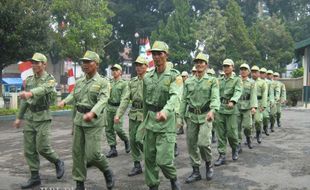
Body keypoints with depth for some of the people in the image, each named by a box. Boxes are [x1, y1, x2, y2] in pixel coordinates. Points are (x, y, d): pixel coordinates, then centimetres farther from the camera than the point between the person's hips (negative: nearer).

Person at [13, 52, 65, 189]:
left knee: (42, 148, -8)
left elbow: (42, 89, -35)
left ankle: (58, 163, 20)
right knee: (29, 149, 5)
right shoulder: (28, 80, 9)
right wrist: (19, 117, 16)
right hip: (29, 118, 6)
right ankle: (35, 178, 14)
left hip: (43, 118, -6)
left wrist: (30, 93, -56)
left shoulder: (50, 80, -11)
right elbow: (24, 100, 16)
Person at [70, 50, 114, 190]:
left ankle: (107, 172, 19)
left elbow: (103, 101, -23)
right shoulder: (79, 82, 11)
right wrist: (75, 118, 21)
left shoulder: (103, 82, -7)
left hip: (94, 122, -6)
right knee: (77, 152, 6)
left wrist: (92, 113, -41)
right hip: (79, 121, 6)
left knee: (92, 153, -9)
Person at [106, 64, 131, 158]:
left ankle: (126, 141, 17)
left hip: (118, 107, -5)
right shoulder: (109, 82, 12)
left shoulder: (124, 83, -3)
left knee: (118, 128, -12)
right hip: (109, 107, 5)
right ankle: (113, 149, 10)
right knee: (109, 129, 3)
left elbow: (124, 98, -10)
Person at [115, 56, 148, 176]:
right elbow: (126, 99, 7)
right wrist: (118, 114, -1)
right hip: (133, 114, 6)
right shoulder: (132, 82, 11)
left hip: (145, 115, -6)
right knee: (133, 140, 7)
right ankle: (137, 165, 19)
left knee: (140, 140, -8)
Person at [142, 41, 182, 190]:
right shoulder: (147, 77, 7)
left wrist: (165, 110, -45)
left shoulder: (174, 76, -8)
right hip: (150, 120, 5)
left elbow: (175, 96, -26)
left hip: (166, 121, -5)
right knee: (149, 158, 10)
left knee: (163, 160, -7)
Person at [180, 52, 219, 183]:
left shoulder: (212, 80, 0)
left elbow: (215, 98, -14)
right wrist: (181, 117, 6)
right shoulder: (188, 82, 10)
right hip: (191, 116, 4)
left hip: (205, 116, -4)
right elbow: (184, 100, 11)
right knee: (191, 144, 6)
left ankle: (208, 163, 14)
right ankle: (196, 171, 20)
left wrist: (212, 110, -33)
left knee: (203, 143, -16)